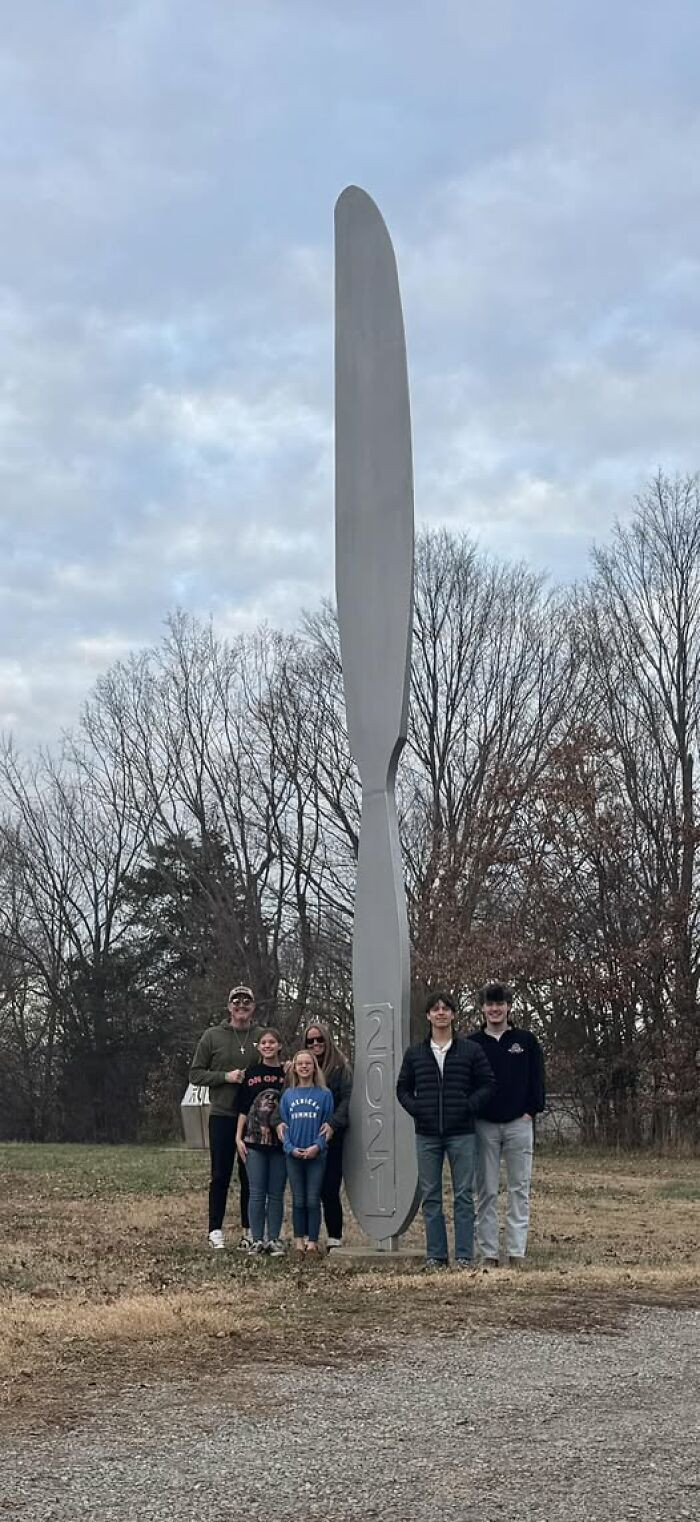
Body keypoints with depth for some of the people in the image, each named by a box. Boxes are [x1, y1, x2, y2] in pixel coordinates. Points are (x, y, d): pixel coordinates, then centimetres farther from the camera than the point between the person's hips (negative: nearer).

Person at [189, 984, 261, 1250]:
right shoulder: (212, 1036, 2)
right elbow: (195, 1073, 1)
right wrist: (226, 1076, -12)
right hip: (222, 1115, -2)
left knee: (250, 1176, 8)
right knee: (221, 1175, 2)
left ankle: (250, 1230, 15)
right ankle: (215, 1231, 7)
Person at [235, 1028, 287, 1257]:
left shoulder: (288, 1073, 3)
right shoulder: (251, 1072, 5)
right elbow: (243, 1107, 6)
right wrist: (238, 1137, 1)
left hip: (280, 1142, 0)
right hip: (254, 1142, 0)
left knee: (276, 1194, 4)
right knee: (257, 1193, 1)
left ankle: (274, 1239, 11)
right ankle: (257, 1240, 8)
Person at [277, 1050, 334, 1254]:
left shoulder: (324, 1094, 0)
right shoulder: (288, 1095, 6)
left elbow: (328, 1124, -2)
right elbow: (283, 1124, 5)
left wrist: (317, 1146, -15)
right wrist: (291, 1147, -9)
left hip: (316, 1154, -2)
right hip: (294, 1155, 2)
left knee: (313, 1200, 0)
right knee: (298, 1200, 7)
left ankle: (312, 1240, 7)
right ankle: (299, 1239, 14)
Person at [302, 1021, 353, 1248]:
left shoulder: (341, 1066, 2)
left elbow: (346, 1099, -6)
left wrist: (333, 1123, -19)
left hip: (331, 1136, -3)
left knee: (330, 1190, -5)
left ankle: (335, 1238, 3)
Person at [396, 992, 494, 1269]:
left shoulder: (470, 1051, 3)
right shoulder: (415, 1053, 9)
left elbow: (487, 1084, 3)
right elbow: (402, 1088, 14)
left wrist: (469, 1107, -9)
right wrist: (415, 1109, -2)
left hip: (461, 1133, -2)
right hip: (427, 1134, 2)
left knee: (464, 1195, 0)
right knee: (430, 1196, 5)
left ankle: (464, 1255, 4)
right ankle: (435, 1254, 12)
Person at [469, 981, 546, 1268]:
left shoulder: (526, 1041, 6)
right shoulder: (472, 1044, 6)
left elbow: (537, 1079, 6)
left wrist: (531, 1110, -3)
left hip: (519, 1123, 0)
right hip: (484, 1126, 0)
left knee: (519, 1190, 1)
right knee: (486, 1192, 2)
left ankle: (517, 1253, 3)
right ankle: (488, 1253, 6)